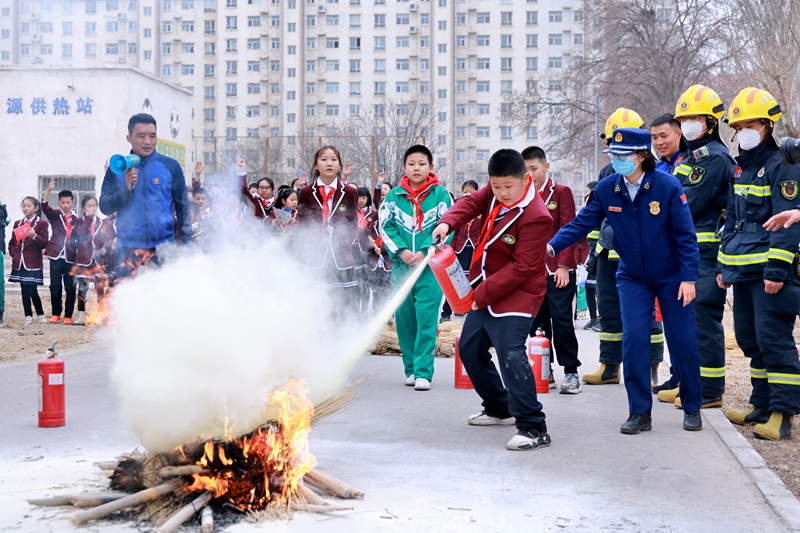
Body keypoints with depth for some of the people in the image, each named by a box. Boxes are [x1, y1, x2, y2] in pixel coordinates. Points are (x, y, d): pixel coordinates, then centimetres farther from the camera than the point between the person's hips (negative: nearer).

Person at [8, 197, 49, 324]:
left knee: (32, 291, -8)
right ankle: (28, 316, 10)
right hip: (19, 262, 5)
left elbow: (44, 244, -6)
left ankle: (40, 314, 10)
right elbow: (12, 243, 19)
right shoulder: (18, 223, 14)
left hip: (33, 262, -5)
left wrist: (35, 236, -23)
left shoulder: (41, 223, 0)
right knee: (24, 290, 5)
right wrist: (14, 254, 2)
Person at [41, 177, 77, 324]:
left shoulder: (76, 219, 7)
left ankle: (68, 315, 10)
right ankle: (56, 314, 16)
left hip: (70, 257, 1)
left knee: (70, 287, 2)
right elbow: (45, 207, -16)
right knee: (55, 286, 3)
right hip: (56, 256, 0)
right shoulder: (55, 215, 3)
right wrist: (49, 190, -31)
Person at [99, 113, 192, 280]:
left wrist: (186, 243, 3)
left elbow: (183, 208, 7)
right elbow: (104, 207, 4)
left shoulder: (171, 166, 3)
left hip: (164, 247, -1)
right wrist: (126, 189, -12)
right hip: (128, 248, 1)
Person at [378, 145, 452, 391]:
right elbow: (385, 226, 4)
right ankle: (411, 369, 19)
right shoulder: (393, 196, 8)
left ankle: (424, 372, -6)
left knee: (426, 320, -8)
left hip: (430, 267, -3)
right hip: (401, 267, 3)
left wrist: (425, 252, -14)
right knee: (404, 318, 7)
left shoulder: (440, 195, 1)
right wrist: (401, 251, -11)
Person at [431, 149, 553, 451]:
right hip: (484, 290, 9)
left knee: (511, 354, -25)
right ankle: (499, 409, 36)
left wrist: (484, 293, -23)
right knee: (469, 348, 19)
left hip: (515, 294, -9)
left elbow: (522, 268, -25)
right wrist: (448, 222, -20)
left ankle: (533, 429, -22)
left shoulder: (535, 217, -25)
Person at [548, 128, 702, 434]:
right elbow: (583, 222, -11)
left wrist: (688, 277, -17)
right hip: (632, 277, 2)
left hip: (671, 277, -2)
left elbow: (685, 234, -14)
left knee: (682, 340, 3)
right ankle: (639, 412, 2)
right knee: (634, 339, -9)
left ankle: (692, 408, 21)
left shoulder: (667, 186, -17)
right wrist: (552, 245, -27)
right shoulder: (607, 189, -9)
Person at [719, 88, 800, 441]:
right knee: (749, 338, 13)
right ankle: (762, 405, 23)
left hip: (770, 270, -9)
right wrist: (724, 264, 19)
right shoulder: (740, 168, 17)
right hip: (742, 271, 9)